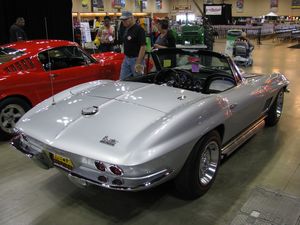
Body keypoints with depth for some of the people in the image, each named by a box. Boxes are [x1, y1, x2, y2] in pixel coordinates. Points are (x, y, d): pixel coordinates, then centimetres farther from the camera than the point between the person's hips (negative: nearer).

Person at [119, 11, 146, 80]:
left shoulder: (139, 30, -15)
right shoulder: (126, 30, 12)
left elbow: (143, 46, -20)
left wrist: (138, 63, -24)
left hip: (136, 59, -8)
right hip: (126, 59, 9)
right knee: (122, 80, 9)